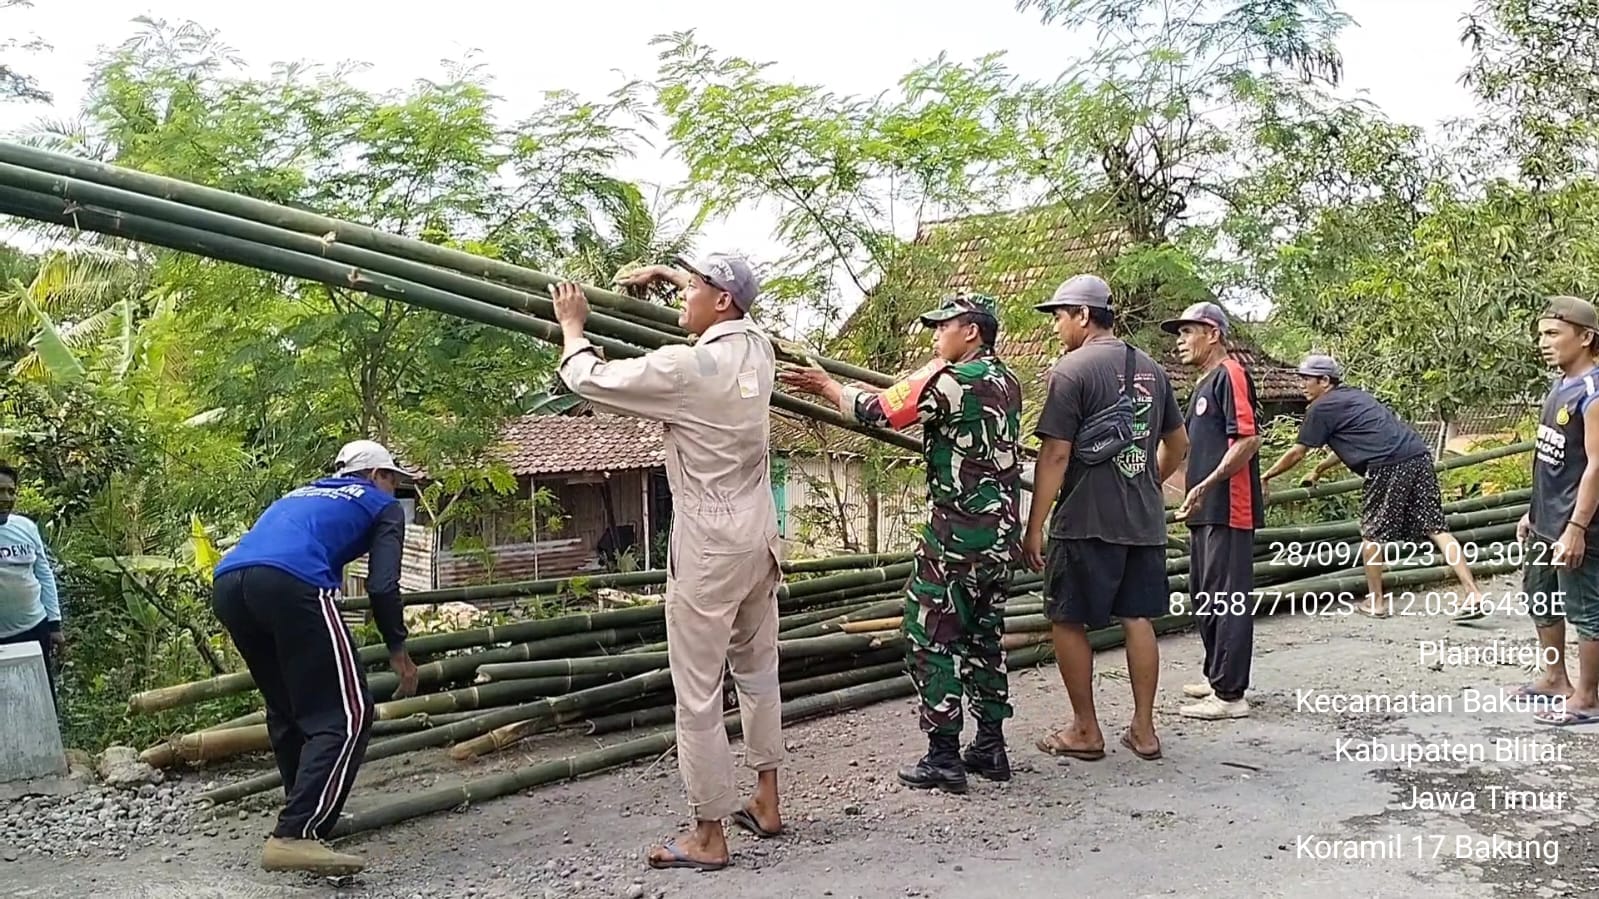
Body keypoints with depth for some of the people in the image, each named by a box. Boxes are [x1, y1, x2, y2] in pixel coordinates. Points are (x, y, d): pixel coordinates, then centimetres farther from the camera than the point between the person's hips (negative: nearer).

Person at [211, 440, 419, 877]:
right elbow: (382, 586, 10)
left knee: (287, 711, 23)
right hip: (289, 583, -7)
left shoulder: (300, 494, 40)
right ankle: (294, 835, -15)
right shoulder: (383, 505, 23)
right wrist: (398, 649, 22)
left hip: (226, 584, 7)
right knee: (345, 715, -3)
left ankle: (308, 815, 32)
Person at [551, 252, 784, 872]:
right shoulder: (758, 349, 4)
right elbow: (728, 301, 27)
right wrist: (664, 271, 32)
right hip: (758, 540, 8)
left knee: (698, 696, 1)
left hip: (708, 550, -8)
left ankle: (708, 837, 9)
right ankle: (766, 804, 31)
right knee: (758, 672, 19)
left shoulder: (683, 368, -18)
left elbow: (589, 380, -8)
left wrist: (573, 324, 10)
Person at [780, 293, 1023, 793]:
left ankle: (943, 757, 2)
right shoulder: (1008, 384, 11)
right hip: (1001, 536, 8)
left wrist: (828, 387, 2)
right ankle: (990, 748, 21)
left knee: (930, 636, 0)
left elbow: (877, 411, -13)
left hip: (956, 535, -8)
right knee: (983, 637, 16)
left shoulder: (952, 380, -14)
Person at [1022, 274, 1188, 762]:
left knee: (1067, 621, 6)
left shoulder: (1071, 370, -10)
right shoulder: (1151, 369, 12)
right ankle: (1143, 729, 18)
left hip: (1086, 522, -7)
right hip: (1145, 521, 7)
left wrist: (1034, 528, -12)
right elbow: (1178, 443, 20)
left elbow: (1056, 454, -15)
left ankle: (1085, 731, 11)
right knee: (1138, 619, 12)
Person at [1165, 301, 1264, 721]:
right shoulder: (1203, 383, 20)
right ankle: (1217, 678, 28)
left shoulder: (1230, 375, -11)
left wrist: (1207, 485, -22)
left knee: (1227, 599, -6)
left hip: (1228, 510, -10)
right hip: (1206, 512, 10)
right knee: (1204, 597, 16)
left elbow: (1248, 439, -20)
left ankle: (1230, 694, -2)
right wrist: (1193, 497, 23)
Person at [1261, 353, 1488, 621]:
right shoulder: (1353, 395, 27)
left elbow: (1297, 453, 6)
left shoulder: (1322, 408, 2)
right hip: (1418, 456, 8)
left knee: (1372, 533, 8)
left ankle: (1376, 602, 15)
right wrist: (1320, 469, 47)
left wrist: (1266, 476, 18)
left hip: (1388, 467, -8)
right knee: (1436, 527, 4)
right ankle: (1473, 594, -2)